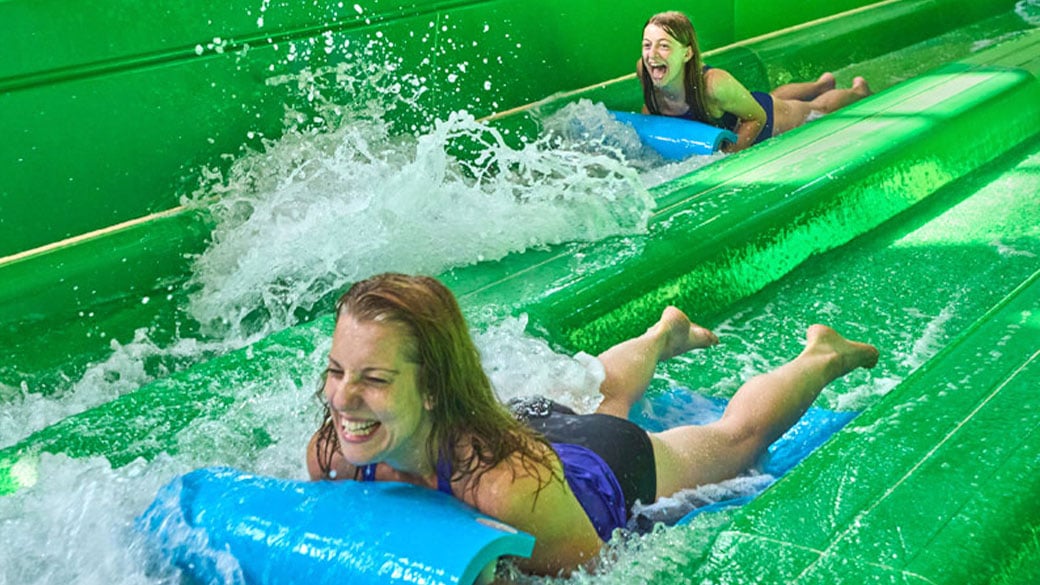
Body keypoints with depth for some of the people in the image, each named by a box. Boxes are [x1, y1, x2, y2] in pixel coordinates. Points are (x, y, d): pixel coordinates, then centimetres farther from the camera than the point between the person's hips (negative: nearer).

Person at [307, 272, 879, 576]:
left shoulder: (510, 485, -50)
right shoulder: (330, 453, -34)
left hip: (619, 471, -4)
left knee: (736, 436, 27)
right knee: (599, 394, 40)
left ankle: (821, 357, 55)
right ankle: (665, 334, 70)